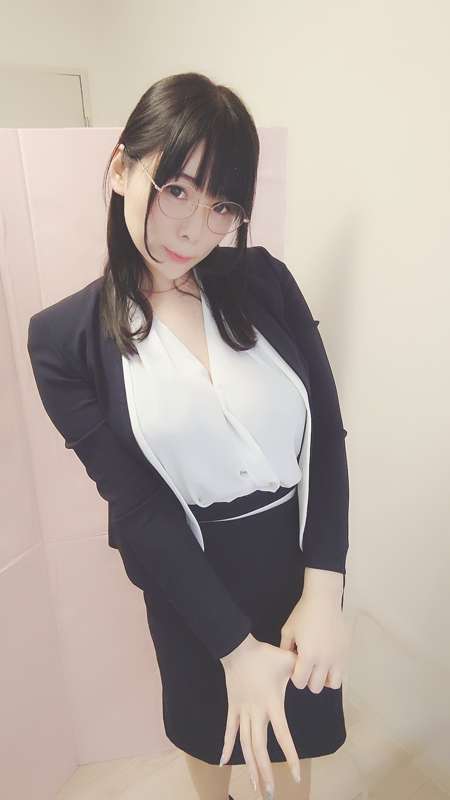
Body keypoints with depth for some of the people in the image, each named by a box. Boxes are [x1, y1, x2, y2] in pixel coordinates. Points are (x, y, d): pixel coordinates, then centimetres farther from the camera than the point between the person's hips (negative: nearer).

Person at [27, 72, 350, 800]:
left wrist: (325, 589, -17)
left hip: (303, 551, 2)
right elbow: (139, 508, -17)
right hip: (193, 576, -1)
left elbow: (327, 432, -9)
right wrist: (235, 645, -17)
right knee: (212, 725, 28)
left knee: (294, 720, 27)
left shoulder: (265, 281, -9)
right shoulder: (64, 338, -15)